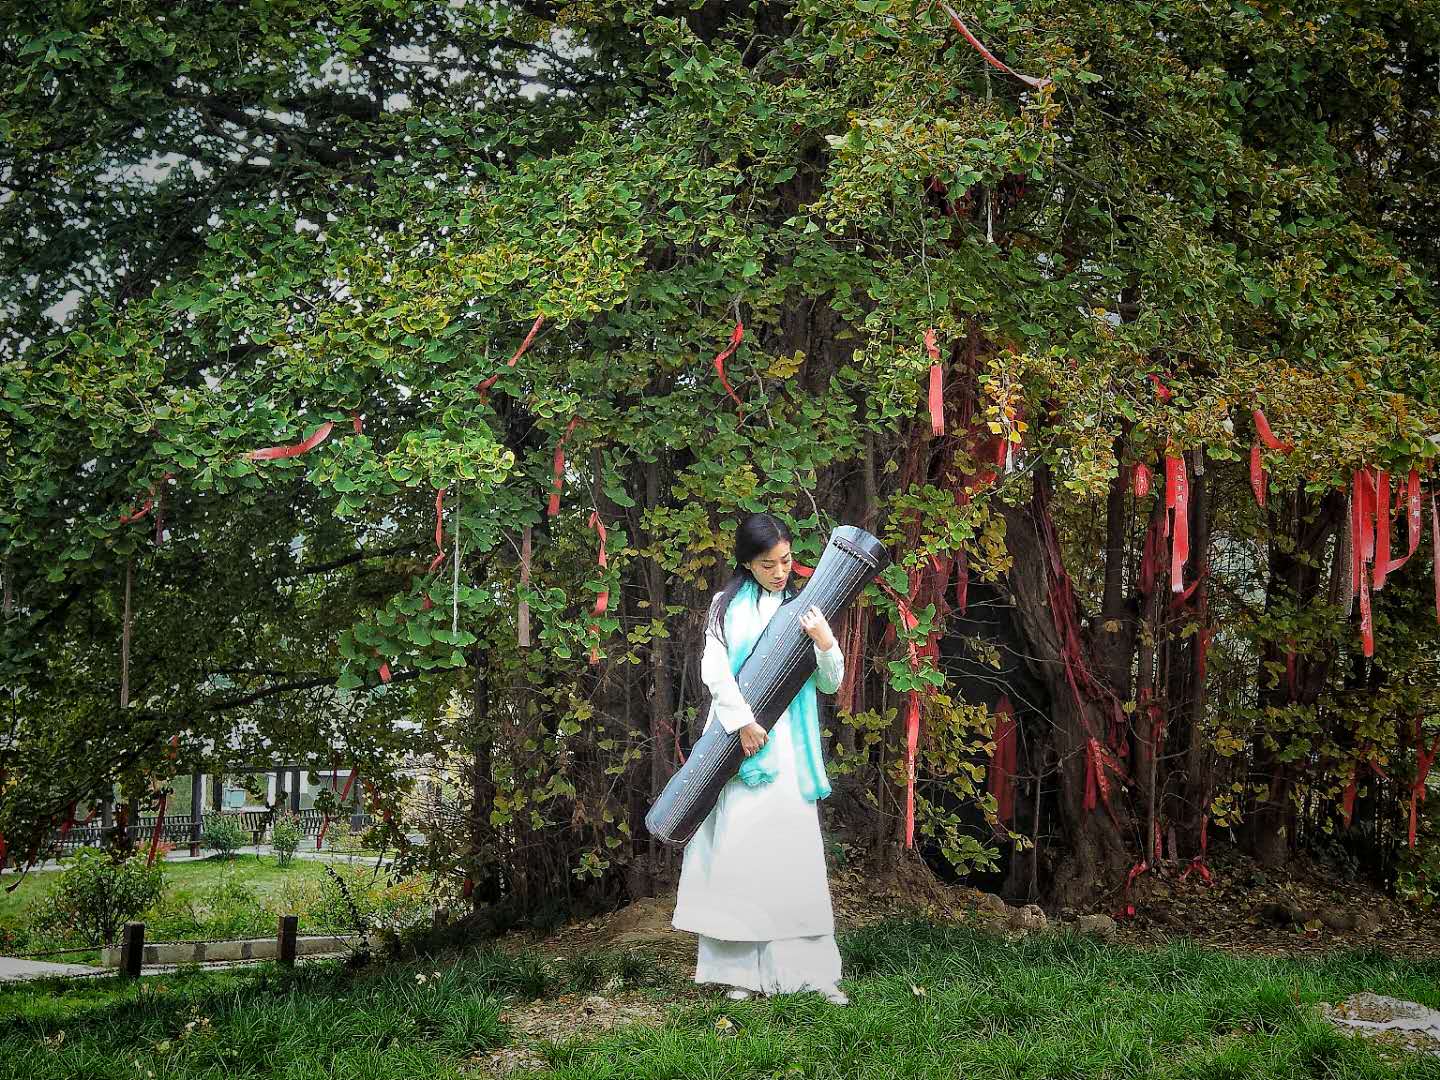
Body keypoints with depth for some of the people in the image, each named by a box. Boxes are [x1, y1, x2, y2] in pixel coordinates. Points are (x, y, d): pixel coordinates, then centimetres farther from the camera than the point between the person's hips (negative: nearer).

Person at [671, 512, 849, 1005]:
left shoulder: (802, 608, 12)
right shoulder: (728, 604, 7)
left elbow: (831, 683, 11)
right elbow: (714, 670, -3)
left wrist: (826, 644, -8)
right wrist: (742, 721, -13)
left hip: (790, 744, 2)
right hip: (740, 741, -2)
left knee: (795, 853, -2)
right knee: (738, 851, -4)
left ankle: (810, 969, 0)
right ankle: (739, 970, -1)